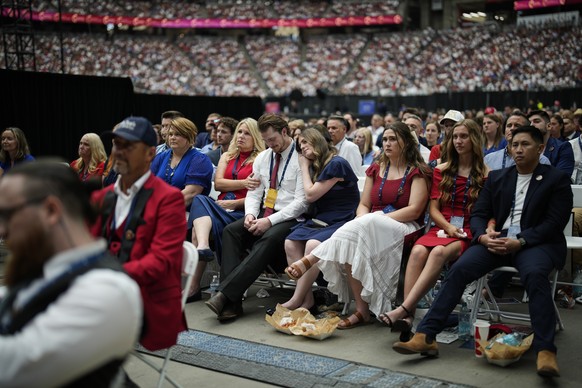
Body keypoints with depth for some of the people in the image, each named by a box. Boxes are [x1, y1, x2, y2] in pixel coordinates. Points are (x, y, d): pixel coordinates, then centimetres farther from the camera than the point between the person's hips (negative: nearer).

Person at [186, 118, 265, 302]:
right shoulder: (227, 156, 24)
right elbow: (218, 183, 7)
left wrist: (235, 203, -12)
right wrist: (244, 183, -8)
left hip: (242, 211, -5)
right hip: (221, 206, 5)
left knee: (199, 228, -28)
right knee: (200, 200, -30)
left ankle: (195, 285, -30)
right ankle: (203, 247, -49)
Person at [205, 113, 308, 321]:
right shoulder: (262, 158, 16)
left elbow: (301, 201, -13)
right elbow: (254, 193, 16)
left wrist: (270, 221, -19)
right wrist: (250, 214, -6)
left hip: (289, 218, -6)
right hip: (264, 215, 6)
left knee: (268, 239, -36)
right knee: (231, 231, -21)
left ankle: (224, 293, -38)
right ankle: (231, 302, -29)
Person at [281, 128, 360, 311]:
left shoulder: (337, 163, -10)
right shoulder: (315, 165, 18)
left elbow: (311, 195, -10)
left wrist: (305, 167, 1)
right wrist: (307, 166, 13)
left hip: (340, 221, -8)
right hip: (318, 220, 8)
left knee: (313, 244, -34)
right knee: (290, 243, -19)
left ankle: (297, 300, -24)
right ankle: (307, 297, -20)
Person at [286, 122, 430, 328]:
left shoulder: (417, 171, 3)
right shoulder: (376, 169, 19)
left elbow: (414, 210, -9)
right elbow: (363, 204, 14)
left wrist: (376, 220, -16)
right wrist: (363, 222, -10)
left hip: (404, 227, -4)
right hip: (367, 228, 4)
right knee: (350, 244, -31)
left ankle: (310, 260, -34)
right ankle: (361, 310, -31)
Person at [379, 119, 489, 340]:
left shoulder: (485, 174, 9)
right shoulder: (442, 170, 18)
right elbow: (433, 208, 11)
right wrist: (448, 227, -8)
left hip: (468, 234, -3)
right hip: (442, 229, 3)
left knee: (439, 252, -36)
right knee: (418, 251, -32)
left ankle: (403, 310, -45)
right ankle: (408, 316, -41)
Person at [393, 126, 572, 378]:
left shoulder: (557, 179, 5)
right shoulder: (496, 177, 17)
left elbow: (554, 223, -5)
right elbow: (478, 215, 12)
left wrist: (521, 241, -20)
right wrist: (483, 236, -11)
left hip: (536, 242, -3)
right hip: (496, 240, 3)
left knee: (534, 274, -37)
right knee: (459, 269, -22)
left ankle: (545, 351, -37)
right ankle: (425, 336, -25)